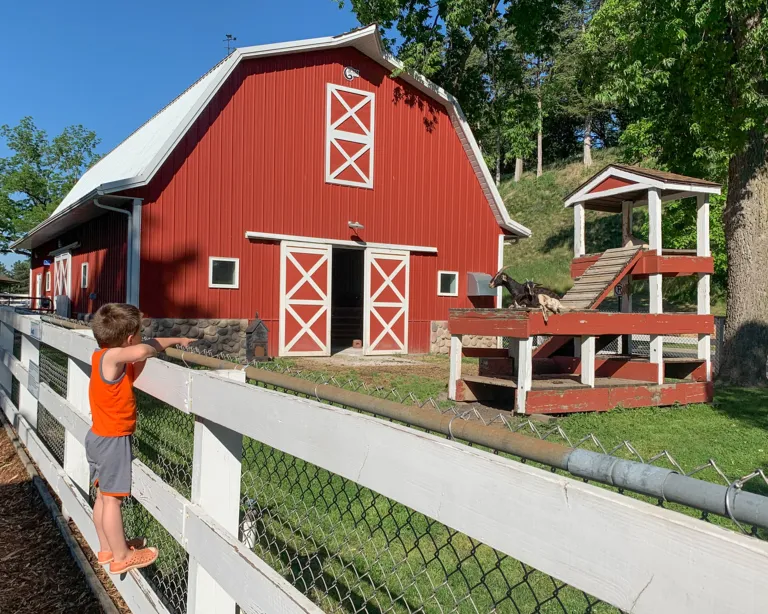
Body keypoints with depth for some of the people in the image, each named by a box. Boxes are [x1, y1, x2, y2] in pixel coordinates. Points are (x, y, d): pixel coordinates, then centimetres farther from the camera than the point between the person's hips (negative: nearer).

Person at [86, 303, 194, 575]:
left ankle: (107, 548, 32)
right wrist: (176, 340, -27)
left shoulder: (101, 356, 3)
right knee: (112, 499, 1)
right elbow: (142, 349, -42)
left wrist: (143, 358, -2)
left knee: (103, 496, 18)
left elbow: (128, 377, 13)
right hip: (113, 440, -9)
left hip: (100, 437, 9)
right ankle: (121, 557, 13)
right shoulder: (112, 356, -25)